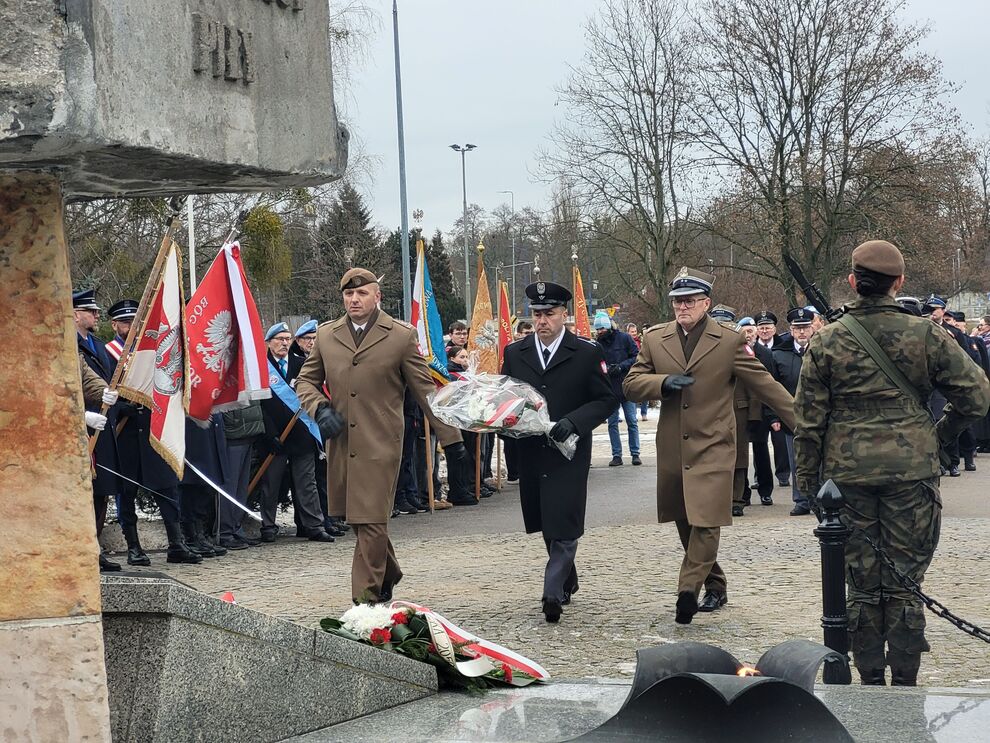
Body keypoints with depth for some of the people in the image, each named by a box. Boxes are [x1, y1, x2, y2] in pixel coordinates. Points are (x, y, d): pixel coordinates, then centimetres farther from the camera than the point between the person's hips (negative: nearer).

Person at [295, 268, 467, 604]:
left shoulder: (402, 336, 0)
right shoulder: (326, 334, 10)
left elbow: (425, 390, 4)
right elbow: (306, 380, 20)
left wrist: (450, 437, 4)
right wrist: (319, 409, -2)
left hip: (380, 444, -4)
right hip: (340, 443, 4)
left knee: (371, 520, -8)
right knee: (355, 517, 13)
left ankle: (367, 597, -3)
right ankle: (387, 573, 35)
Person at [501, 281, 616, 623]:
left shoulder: (587, 352, -3)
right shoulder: (515, 352, 9)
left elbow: (606, 400, -3)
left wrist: (573, 422, -17)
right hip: (531, 453, 4)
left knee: (563, 525, -10)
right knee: (546, 524, 14)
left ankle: (553, 592, -9)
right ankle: (567, 581, 32)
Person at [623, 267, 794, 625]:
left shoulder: (730, 342, -1)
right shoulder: (654, 339, 8)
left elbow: (766, 385, 1)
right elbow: (630, 384, 6)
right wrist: (663, 382, -14)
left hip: (712, 447, -4)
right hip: (672, 448, 4)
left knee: (706, 522, -14)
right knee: (685, 524, 12)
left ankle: (688, 589, -11)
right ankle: (715, 587, 26)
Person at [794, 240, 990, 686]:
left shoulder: (826, 342, -2)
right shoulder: (924, 336, -3)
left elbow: (808, 419, 1)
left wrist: (807, 480, 9)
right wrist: (940, 436, 14)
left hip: (848, 474, 1)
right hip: (911, 470, -1)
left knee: (861, 585, 9)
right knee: (905, 583, 6)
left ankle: (870, 683, 13)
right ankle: (904, 684, 8)